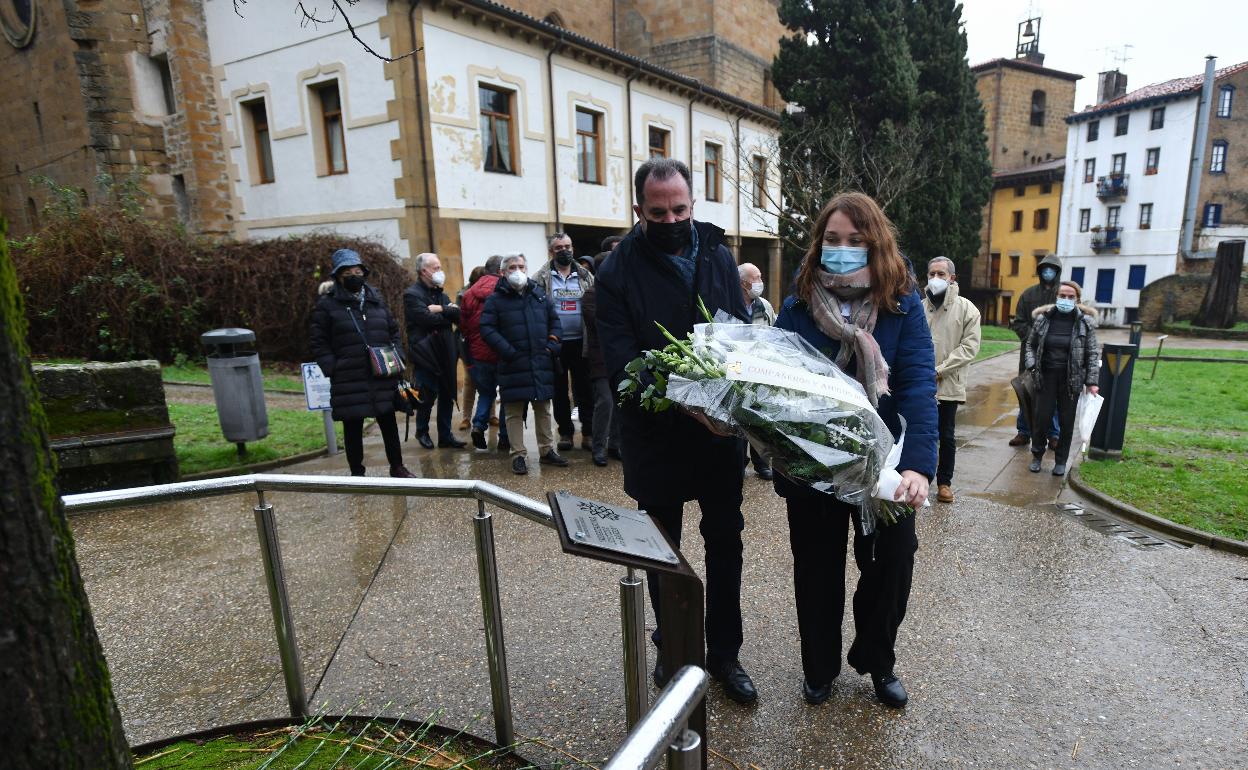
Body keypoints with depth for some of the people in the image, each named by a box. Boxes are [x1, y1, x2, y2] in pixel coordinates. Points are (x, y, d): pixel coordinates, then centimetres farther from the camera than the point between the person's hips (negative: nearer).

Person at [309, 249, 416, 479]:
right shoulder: (327, 304, -2)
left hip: (382, 376, 4)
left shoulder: (376, 299, 11)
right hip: (349, 380, -3)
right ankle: (357, 472, 21)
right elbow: (319, 342, -1)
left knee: (388, 422, 11)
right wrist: (333, 368, -10)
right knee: (353, 426, 7)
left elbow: (393, 330, 17)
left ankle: (397, 466, 26)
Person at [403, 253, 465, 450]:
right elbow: (428, 319, -20)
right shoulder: (412, 294, -7)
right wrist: (448, 313, -5)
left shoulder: (441, 294, 17)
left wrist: (441, 309, -15)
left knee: (447, 396, 9)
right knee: (428, 397, 0)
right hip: (425, 355, -7)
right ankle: (422, 432, 23)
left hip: (446, 353, 7)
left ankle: (445, 435, 19)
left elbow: (458, 313, 2)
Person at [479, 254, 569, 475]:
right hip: (513, 365, -4)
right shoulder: (496, 299, -1)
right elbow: (487, 329, -7)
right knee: (514, 412, 2)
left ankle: (547, 450, 24)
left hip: (542, 363, 4)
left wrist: (552, 344, 3)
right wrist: (507, 351, -16)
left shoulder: (539, 294, 12)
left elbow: (554, 320, 17)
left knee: (543, 409, 12)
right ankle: (518, 455, 11)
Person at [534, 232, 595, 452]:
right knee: (560, 390, 9)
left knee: (585, 389, 5)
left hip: (581, 342, 1)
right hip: (555, 343, -1)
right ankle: (565, 432, 21)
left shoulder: (585, 276, 9)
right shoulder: (541, 278, 0)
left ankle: (588, 433, 14)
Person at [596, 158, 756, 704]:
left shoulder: (717, 255, 3)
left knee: (725, 543, 14)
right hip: (656, 437, -3)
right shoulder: (619, 272, -10)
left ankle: (724, 653, 33)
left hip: (719, 431, 3)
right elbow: (620, 362, -17)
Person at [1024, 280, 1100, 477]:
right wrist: (1032, 366, -3)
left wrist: (1092, 381, -6)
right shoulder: (1042, 318, 1)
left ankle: (1061, 461, 21)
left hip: (1071, 380, -1)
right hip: (1046, 377, 1)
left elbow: (1093, 353, 0)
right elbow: (1030, 345, 12)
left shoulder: (1085, 322, -2)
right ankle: (1037, 456, 21)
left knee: (1067, 422, 7)